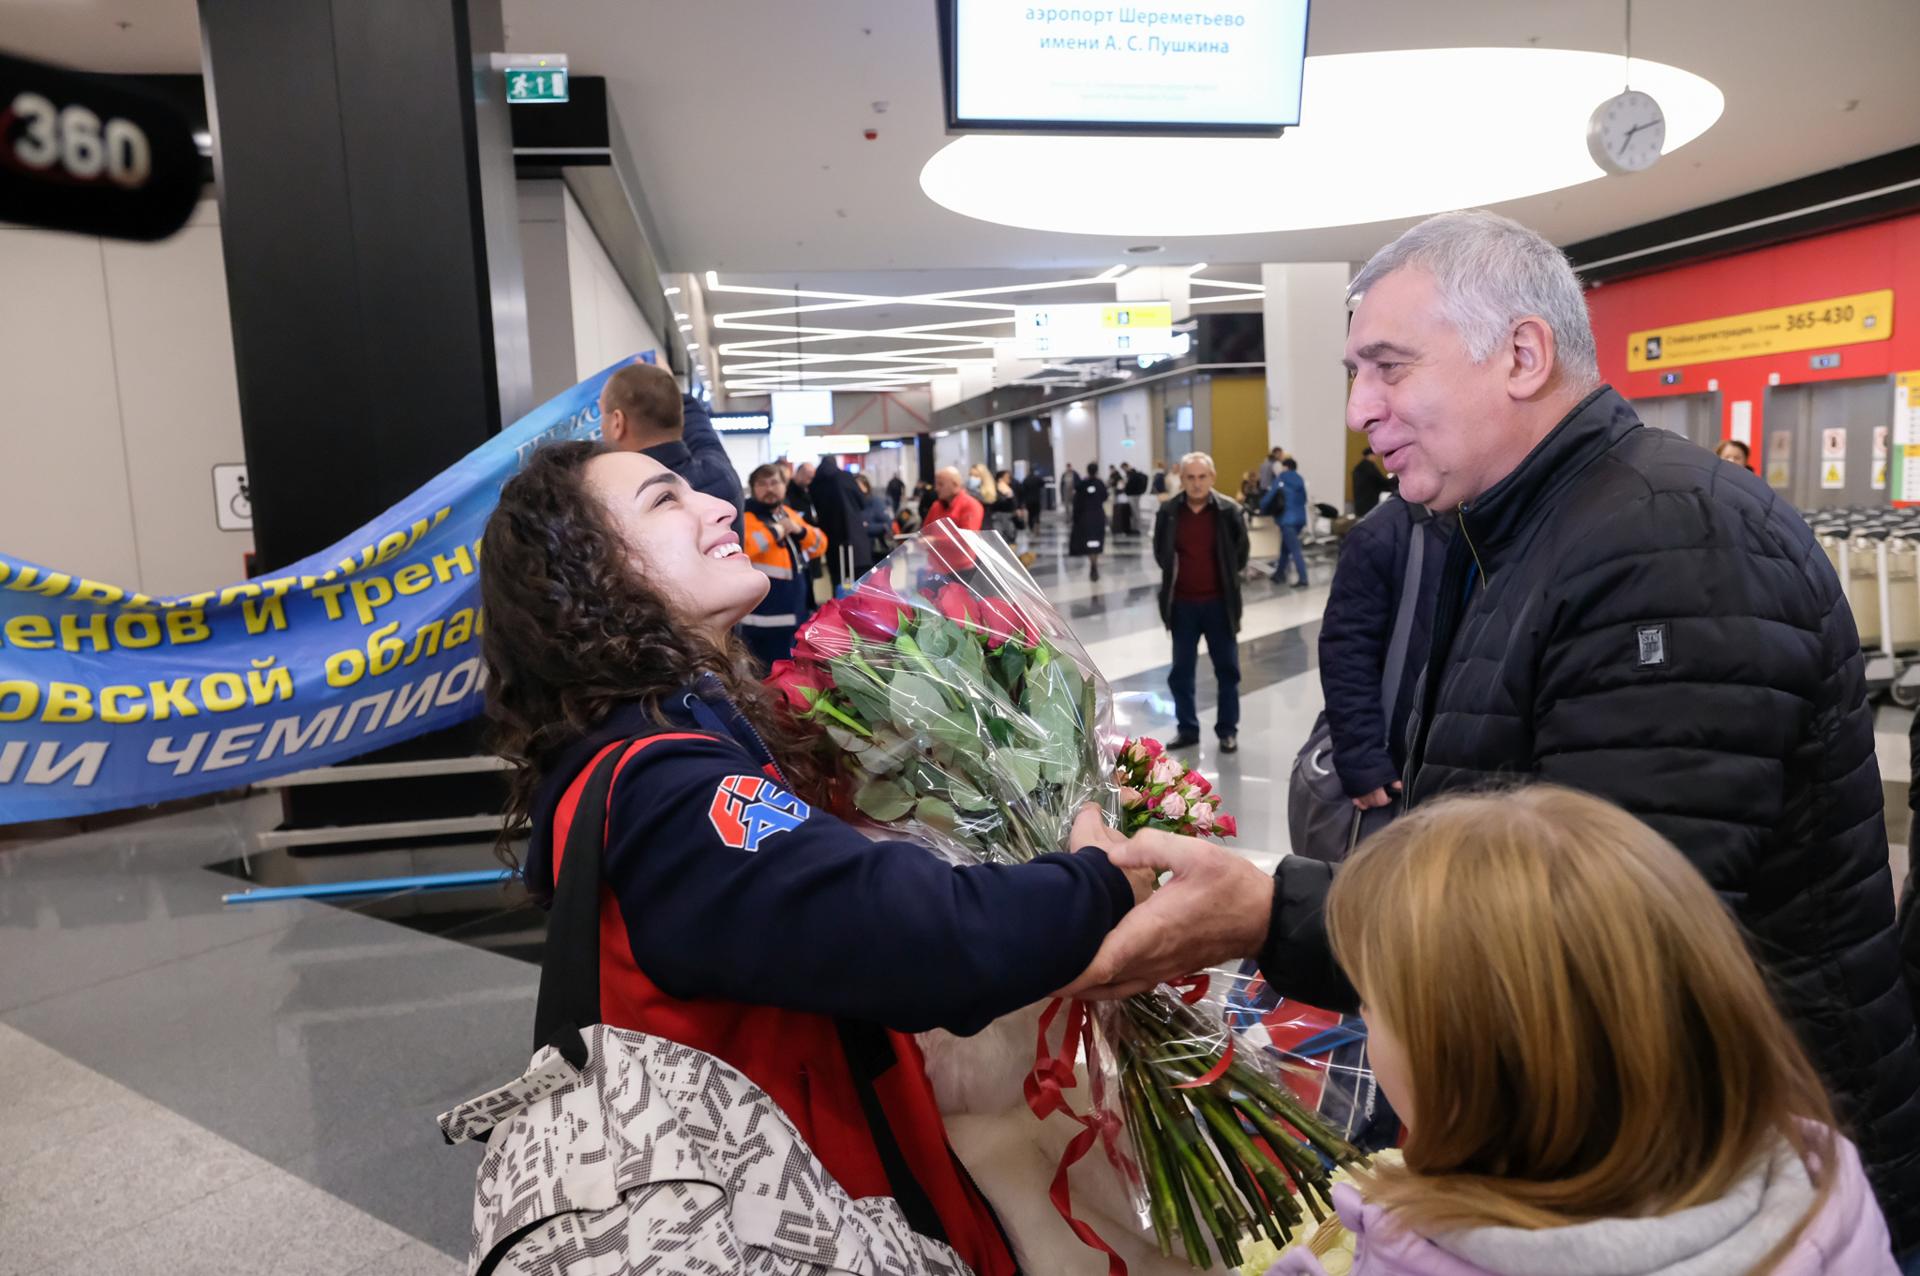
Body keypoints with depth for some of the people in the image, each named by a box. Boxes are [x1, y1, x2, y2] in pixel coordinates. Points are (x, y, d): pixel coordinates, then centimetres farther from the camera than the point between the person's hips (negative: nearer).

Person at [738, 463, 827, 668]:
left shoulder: (789, 514, 14)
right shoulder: (746, 517, -12)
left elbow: (819, 546, 15)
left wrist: (800, 530, -6)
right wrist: (773, 532, -24)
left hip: (796, 611, 8)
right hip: (765, 616, -8)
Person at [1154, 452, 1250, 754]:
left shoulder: (1228, 510, -9)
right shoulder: (1169, 511, -5)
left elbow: (1241, 551, 3)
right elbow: (1160, 552, 10)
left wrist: (1227, 578, 7)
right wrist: (1174, 575, 8)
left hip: (1218, 602, -1)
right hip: (1182, 604, 1)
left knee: (1227, 670, 8)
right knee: (1180, 672, 9)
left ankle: (1227, 731, 21)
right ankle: (1187, 729, 24)